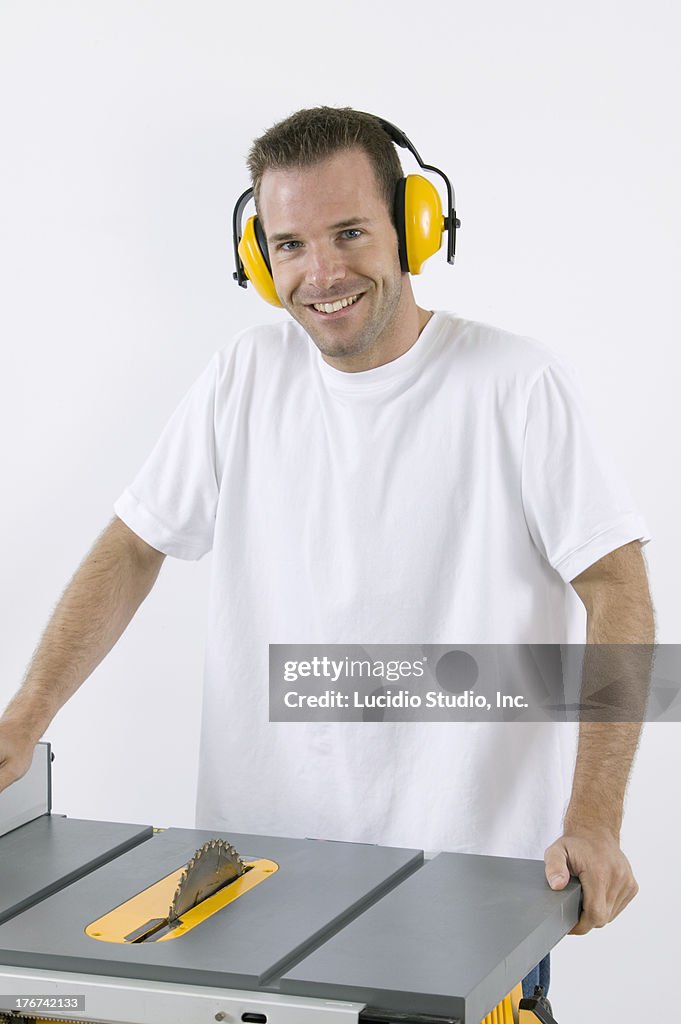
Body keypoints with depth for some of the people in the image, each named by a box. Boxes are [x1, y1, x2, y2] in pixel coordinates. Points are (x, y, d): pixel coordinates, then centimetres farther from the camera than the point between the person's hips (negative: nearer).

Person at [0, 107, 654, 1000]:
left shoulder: (514, 383, -9)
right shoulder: (246, 378, 4)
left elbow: (616, 589, -10)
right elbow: (133, 549, 8)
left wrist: (594, 821, -20)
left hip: (474, 860, -3)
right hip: (261, 847, 3)